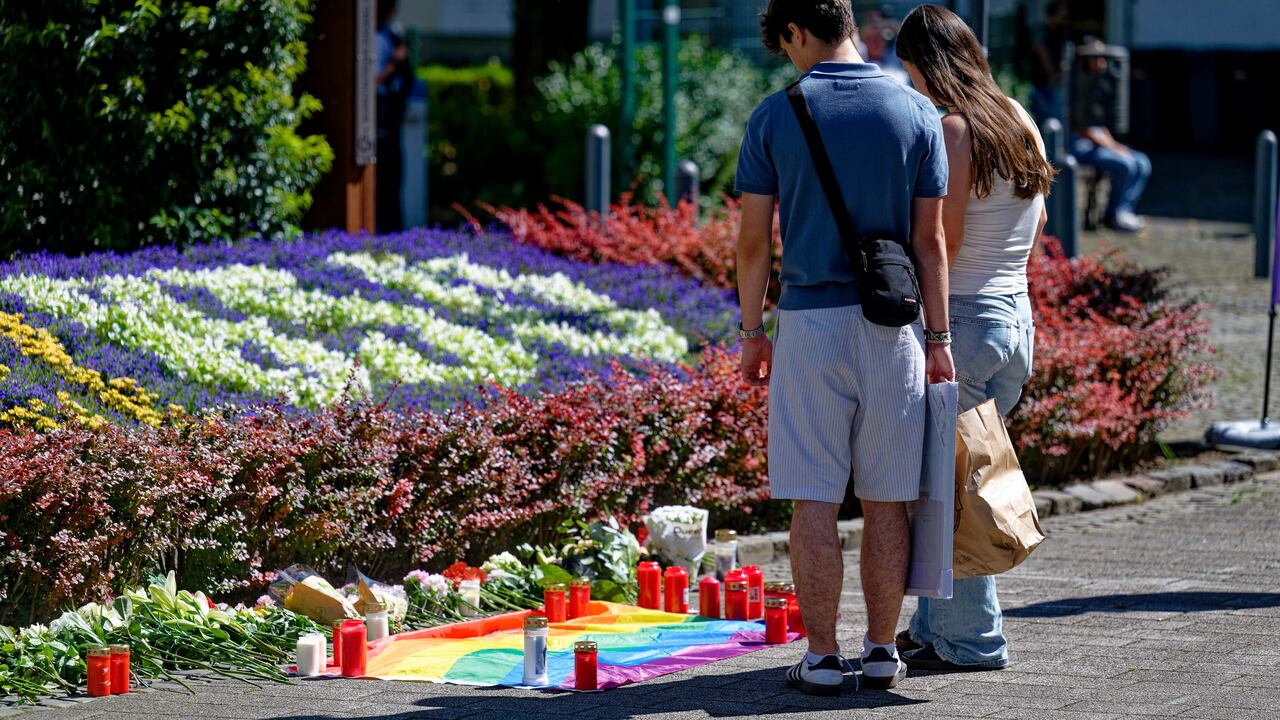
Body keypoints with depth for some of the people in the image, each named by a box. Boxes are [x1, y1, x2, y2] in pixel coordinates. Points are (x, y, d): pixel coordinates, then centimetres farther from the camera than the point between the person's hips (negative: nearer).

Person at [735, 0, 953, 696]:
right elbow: (930, 241, 2)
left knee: (814, 500, 2)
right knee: (886, 499, 8)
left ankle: (822, 657, 2)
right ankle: (882, 652, 12)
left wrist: (752, 333, 8)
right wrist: (938, 338, 7)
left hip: (809, 323, -2)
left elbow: (753, 240, -1)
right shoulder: (916, 113, 2)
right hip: (892, 325, 2)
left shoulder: (775, 116, -3)